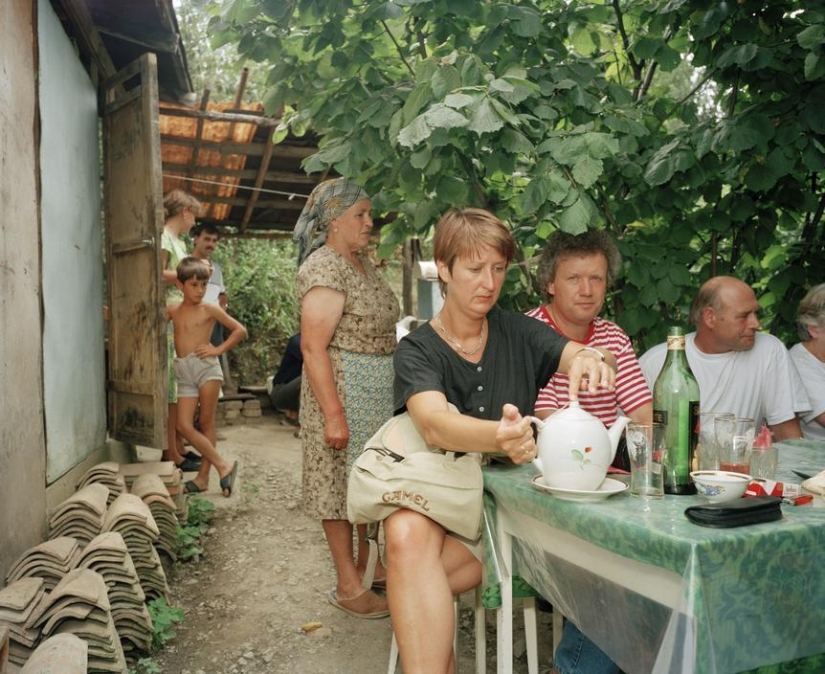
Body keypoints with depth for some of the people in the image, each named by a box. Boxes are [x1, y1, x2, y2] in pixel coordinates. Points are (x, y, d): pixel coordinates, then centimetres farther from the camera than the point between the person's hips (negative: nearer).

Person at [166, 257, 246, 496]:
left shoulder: (209, 309, 2)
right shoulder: (172, 310, 12)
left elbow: (240, 330, 3)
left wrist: (219, 349, -4)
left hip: (205, 367, -4)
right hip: (183, 373, 4)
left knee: (206, 423, -2)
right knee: (184, 425, -5)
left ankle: (203, 476, 7)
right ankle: (223, 465, 2)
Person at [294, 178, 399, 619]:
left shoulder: (361, 261, 13)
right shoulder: (323, 268, -17)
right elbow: (313, 347, -22)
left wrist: (392, 388, 21)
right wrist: (334, 414, -24)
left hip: (377, 393, 9)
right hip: (343, 389, -9)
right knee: (342, 482, 1)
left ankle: (366, 563, 33)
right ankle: (347, 586, 13)